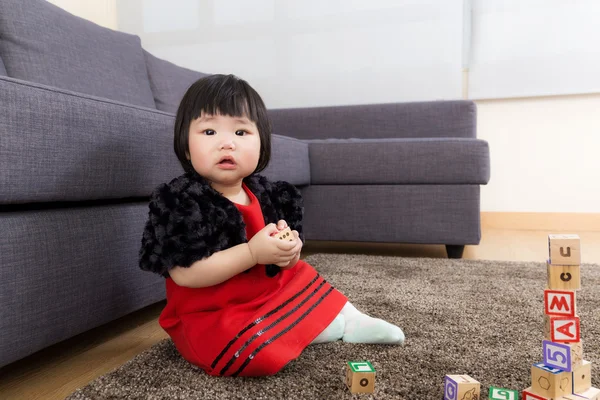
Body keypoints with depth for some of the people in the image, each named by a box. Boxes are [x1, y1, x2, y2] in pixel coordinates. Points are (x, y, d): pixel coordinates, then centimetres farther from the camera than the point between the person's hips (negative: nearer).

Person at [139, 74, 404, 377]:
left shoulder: (263, 193, 0)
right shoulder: (180, 200, -19)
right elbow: (184, 274, -27)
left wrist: (288, 253, -16)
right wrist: (253, 253, -31)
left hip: (267, 293, 7)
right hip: (209, 316, -7)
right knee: (263, 352, -29)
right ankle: (340, 324, -5)